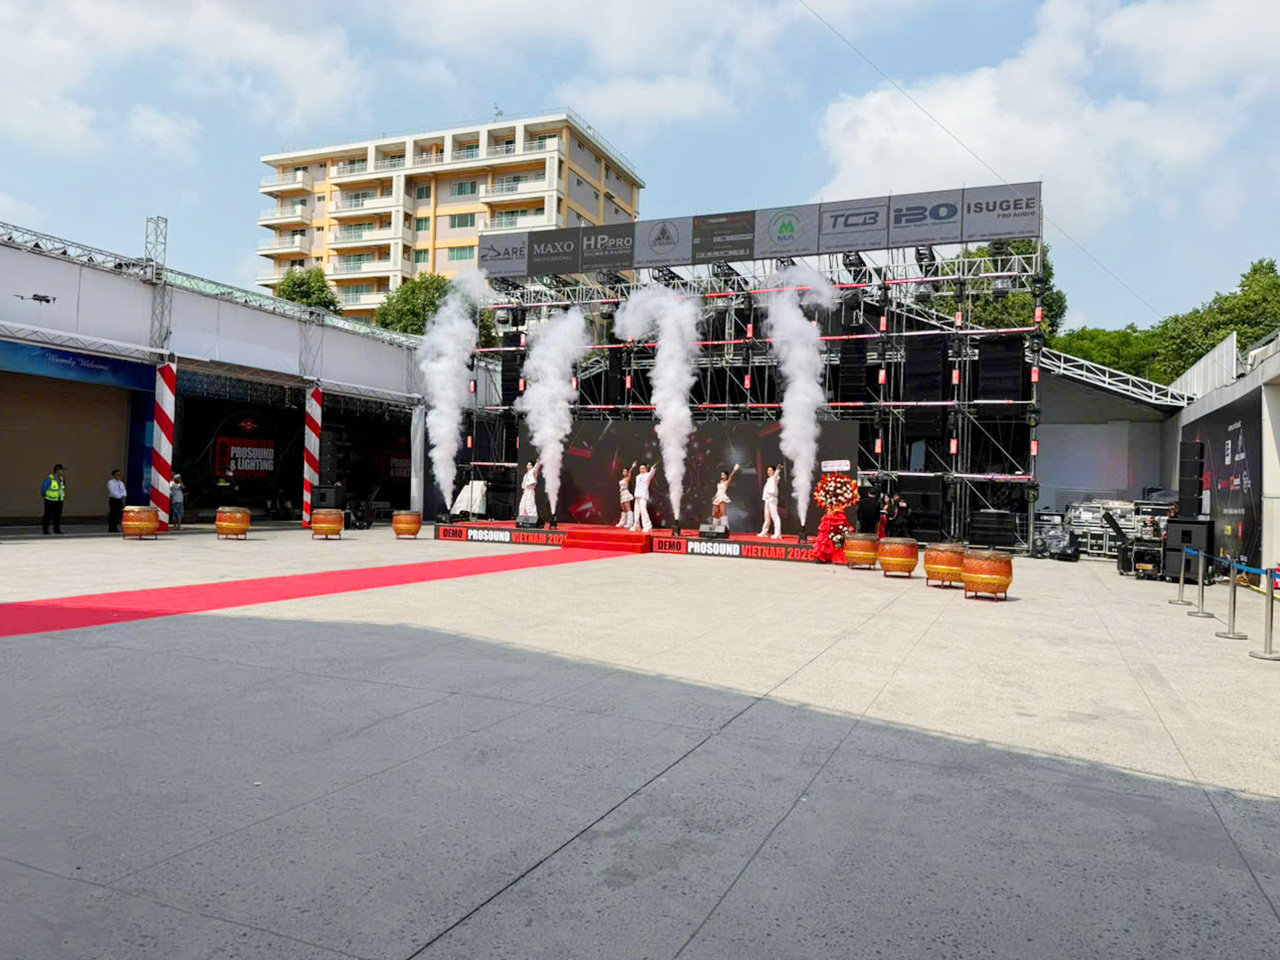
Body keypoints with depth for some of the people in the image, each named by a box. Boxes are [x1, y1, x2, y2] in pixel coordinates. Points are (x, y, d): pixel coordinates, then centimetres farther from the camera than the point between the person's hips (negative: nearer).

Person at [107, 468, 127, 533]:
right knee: (113, 515, -6)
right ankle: (111, 529, -2)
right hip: (113, 500, -7)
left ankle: (115, 528, 12)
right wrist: (120, 496, -13)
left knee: (119, 515, 5)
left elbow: (124, 491, 9)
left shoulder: (121, 483, 16)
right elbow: (113, 492, -15)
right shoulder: (110, 482, -5)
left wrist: (123, 496, -10)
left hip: (120, 500, 7)